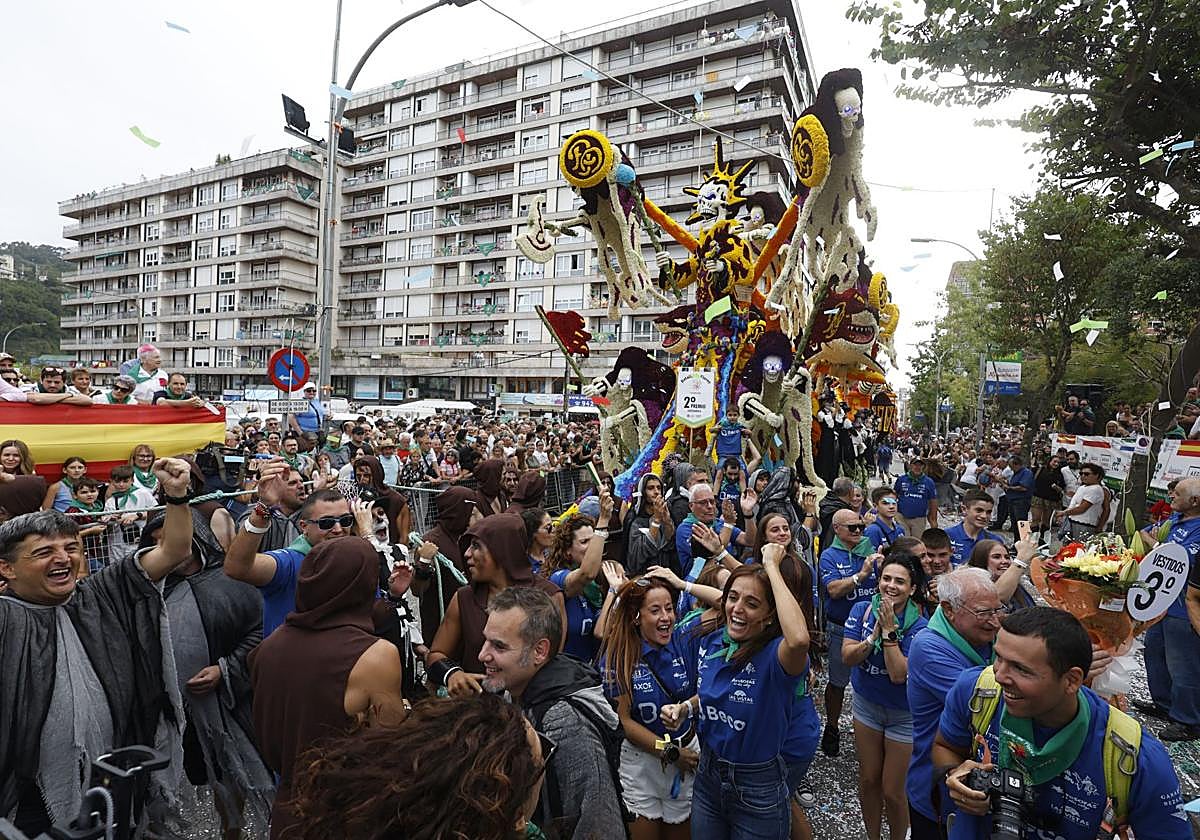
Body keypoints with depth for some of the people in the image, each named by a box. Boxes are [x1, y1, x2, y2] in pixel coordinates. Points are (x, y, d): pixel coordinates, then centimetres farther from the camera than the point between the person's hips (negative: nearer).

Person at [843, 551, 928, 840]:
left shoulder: (919, 627, -21)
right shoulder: (862, 610, -10)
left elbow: (898, 675, -27)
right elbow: (847, 658, -14)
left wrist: (890, 630, -29)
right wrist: (874, 635, -27)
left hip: (904, 715, -3)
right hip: (866, 704, 4)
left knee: (892, 791, 7)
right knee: (868, 780, 18)